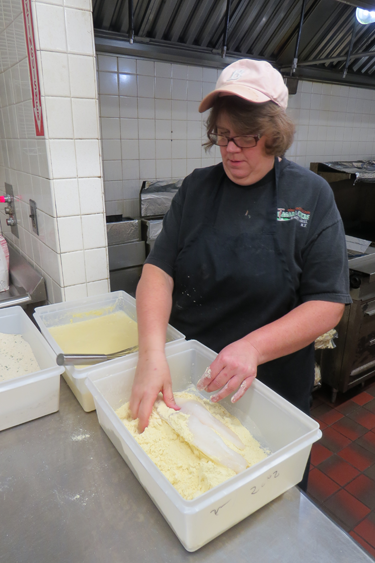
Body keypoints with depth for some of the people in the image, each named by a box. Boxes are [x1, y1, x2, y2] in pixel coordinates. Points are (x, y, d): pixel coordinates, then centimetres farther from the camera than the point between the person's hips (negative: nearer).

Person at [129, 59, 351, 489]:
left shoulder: (311, 196, -9)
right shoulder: (196, 188, -2)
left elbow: (329, 304, -12)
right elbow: (159, 269, -10)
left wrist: (255, 347, -27)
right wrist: (152, 353, -25)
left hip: (272, 387, -2)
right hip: (186, 377, 3)